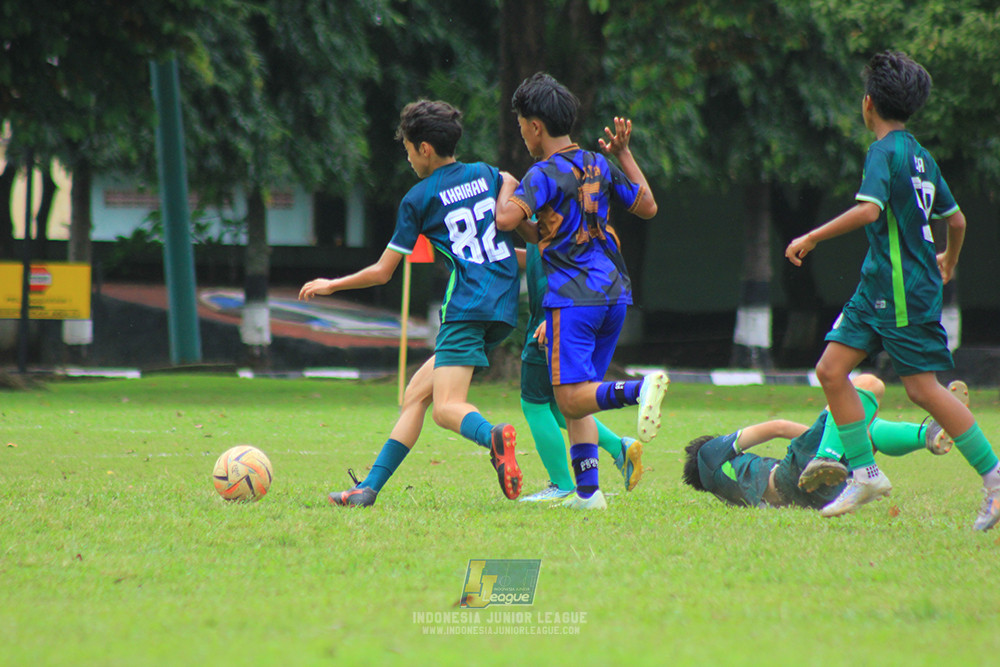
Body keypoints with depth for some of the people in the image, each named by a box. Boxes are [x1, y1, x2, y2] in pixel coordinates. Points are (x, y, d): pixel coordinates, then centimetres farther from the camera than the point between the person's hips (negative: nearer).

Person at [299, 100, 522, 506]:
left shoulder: (418, 199, 2)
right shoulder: (487, 175, 14)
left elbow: (382, 272, 8)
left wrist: (331, 286, 22)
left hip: (467, 306, -7)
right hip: (505, 307, 7)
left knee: (446, 408, -16)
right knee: (417, 392, 13)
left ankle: (493, 435, -50)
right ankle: (370, 486, 10)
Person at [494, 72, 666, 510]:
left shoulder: (545, 174, -9)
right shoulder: (599, 166, 12)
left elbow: (507, 219, -23)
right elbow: (648, 207, 22)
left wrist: (507, 188, -1)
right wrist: (624, 153, 27)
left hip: (572, 296, -8)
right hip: (614, 293, 8)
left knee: (571, 399, -12)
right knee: (579, 398, 12)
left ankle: (640, 389, -35)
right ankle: (588, 491, 4)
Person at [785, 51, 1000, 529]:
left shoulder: (885, 152, -13)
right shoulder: (921, 157, 13)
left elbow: (869, 209, -28)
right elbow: (956, 220, 20)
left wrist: (812, 238, -23)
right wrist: (948, 262, 39)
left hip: (904, 292, -9)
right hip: (878, 288, 9)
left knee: (923, 388, -6)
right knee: (831, 369, 4)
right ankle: (864, 472, 6)